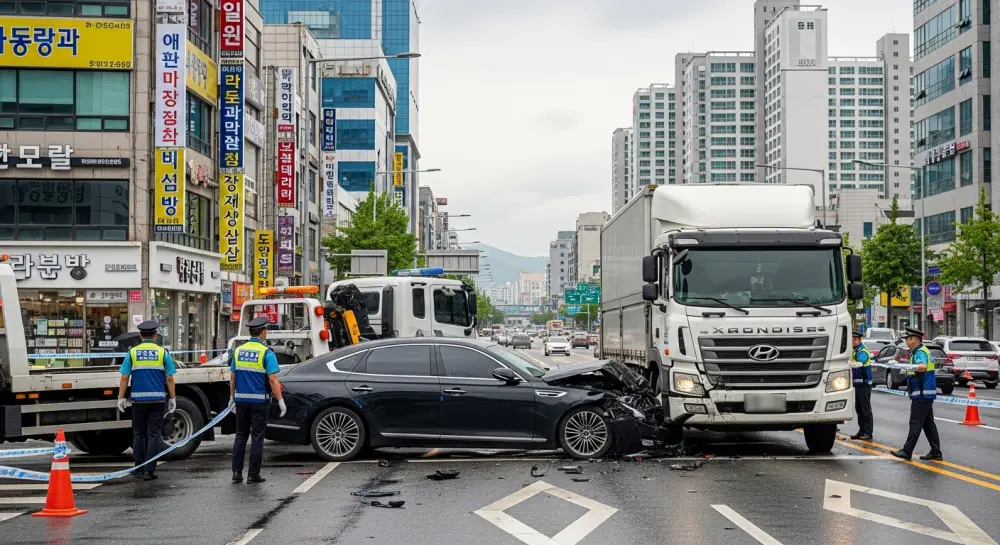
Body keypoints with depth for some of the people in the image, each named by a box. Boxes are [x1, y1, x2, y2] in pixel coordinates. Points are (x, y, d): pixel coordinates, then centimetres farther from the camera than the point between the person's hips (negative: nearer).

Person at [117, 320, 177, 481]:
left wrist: (121, 398, 5)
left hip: (138, 400, 1)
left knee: (138, 435, 12)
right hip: (157, 400, -1)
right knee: (153, 435, 2)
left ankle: (139, 469, 16)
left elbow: (124, 377, -1)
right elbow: (169, 379, -1)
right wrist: (172, 398, 7)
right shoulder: (163, 352, 0)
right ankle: (149, 470, -1)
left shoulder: (132, 352, 1)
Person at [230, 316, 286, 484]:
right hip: (260, 400, -5)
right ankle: (253, 474, 2)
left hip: (241, 399, 5)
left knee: (241, 435, 12)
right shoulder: (266, 353, -10)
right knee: (257, 437, 1)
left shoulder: (238, 350, 6)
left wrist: (232, 396, 19)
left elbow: (233, 377, 9)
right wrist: (280, 401, -13)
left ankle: (237, 472, 9)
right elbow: (273, 379, -16)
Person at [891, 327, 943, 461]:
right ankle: (936, 452, 11)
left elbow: (923, 366, -38)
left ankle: (906, 451, -5)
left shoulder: (920, 352, -16)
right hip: (927, 393, 11)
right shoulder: (921, 351, 17)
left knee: (916, 423, -7)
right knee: (928, 423, 11)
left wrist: (912, 367, -52)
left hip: (922, 394, -11)